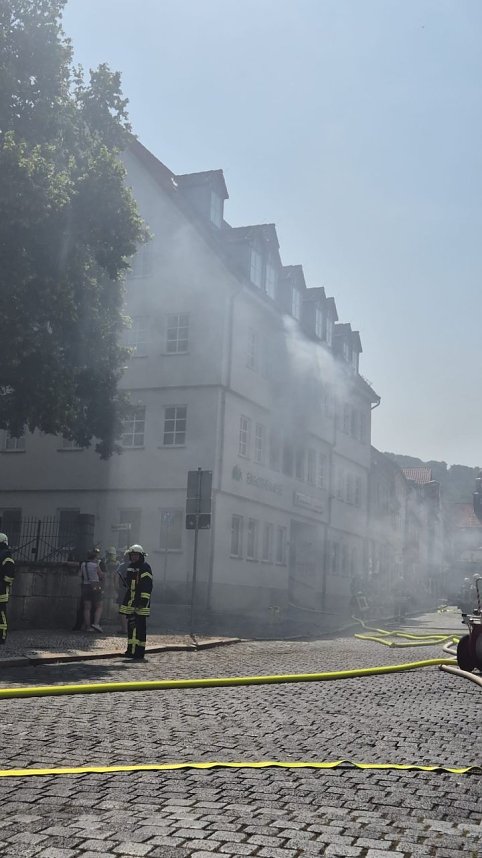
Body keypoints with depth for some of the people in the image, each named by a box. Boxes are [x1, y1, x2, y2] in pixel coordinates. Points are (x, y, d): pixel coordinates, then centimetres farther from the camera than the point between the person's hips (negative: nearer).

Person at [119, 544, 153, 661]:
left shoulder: (145, 568, -8)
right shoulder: (130, 567, 18)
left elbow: (147, 585, -15)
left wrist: (143, 600, -21)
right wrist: (125, 600, 25)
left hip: (140, 603, -8)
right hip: (130, 602, 8)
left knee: (140, 628, -6)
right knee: (130, 626, 11)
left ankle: (140, 653, -4)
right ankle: (131, 650, 18)